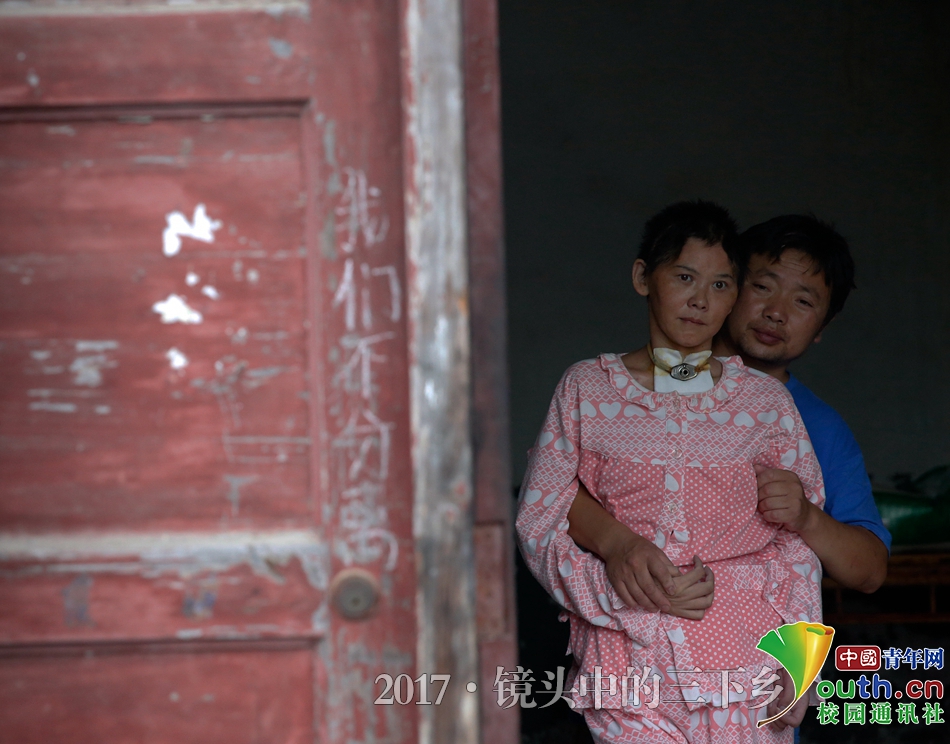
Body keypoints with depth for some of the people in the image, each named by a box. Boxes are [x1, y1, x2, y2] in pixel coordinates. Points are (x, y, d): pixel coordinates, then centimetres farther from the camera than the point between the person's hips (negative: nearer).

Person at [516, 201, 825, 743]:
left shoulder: (767, 402, 8)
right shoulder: (587, 389, 6)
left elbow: (802, 540, 10)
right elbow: (538, 524, 3)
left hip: (742, 665, 1)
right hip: (627, 666, 0)